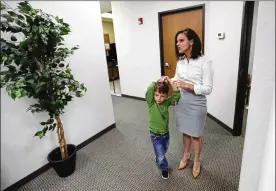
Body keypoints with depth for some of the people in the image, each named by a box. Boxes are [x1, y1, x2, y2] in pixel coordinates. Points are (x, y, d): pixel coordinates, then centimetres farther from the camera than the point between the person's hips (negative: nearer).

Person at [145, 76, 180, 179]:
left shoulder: (167, 102, -10)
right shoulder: (151, 103, -20)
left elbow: (177, 95, -21)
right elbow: (149, 90, -37)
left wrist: (170, 82, -26)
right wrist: (158, 82, -28)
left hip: (166, 133, 4)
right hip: (155, 135, -4)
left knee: (163, 152, 27)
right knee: (161, 156, 5)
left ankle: (158, 159, 59)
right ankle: (164, 168, 35)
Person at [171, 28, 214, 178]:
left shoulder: (204, 62, -17)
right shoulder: (180, 61, 1)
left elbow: (208, 88, -17)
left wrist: (188, 85, -27)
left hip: (196, 104, -5)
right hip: (181, 102, 5)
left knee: (195, 134, 13)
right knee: (185, 131, 21)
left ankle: (196, 161, 38)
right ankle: (186, 154, 45)